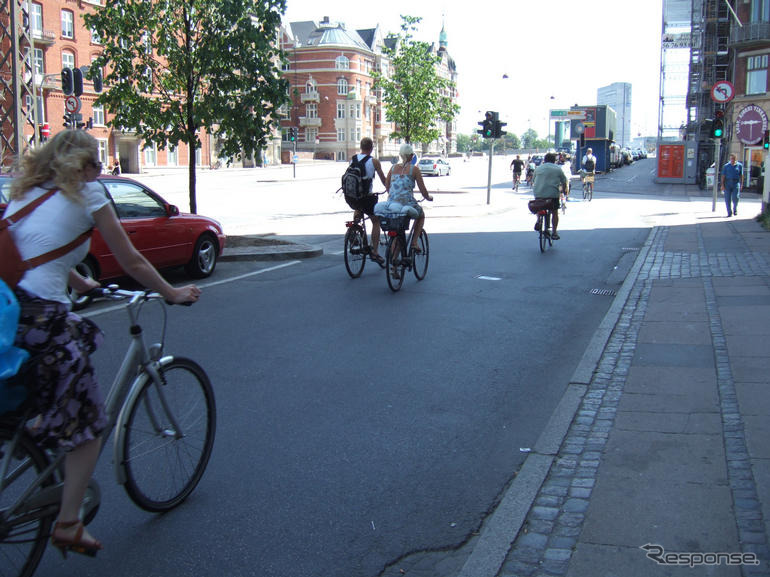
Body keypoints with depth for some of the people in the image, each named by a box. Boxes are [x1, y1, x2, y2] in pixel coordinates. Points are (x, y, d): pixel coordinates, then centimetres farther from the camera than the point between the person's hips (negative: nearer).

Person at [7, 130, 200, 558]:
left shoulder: (24, 193, 21)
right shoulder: (87, 194, 2)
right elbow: (132, 262, 6)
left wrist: (83, 284, 44)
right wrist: (173, 293, 19)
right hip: (43, 318, -7)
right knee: (88, 423, 8)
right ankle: (68, 525, 11)